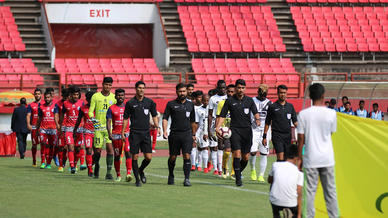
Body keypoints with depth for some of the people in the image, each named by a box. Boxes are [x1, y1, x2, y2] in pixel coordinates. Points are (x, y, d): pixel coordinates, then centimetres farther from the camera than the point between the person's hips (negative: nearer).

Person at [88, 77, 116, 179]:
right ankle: (96, 166, 29)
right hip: (98, 126, -1)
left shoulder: (113, 97, 7)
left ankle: (109, 172, -8)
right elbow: (91, 110, 2)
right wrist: (92, 118, -18)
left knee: (110, 148, -11)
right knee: (98, 150, 1)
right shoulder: (95, 96, 3)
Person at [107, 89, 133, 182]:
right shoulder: (111, 109, 5)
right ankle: (118, 175, 18)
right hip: (116, 135, 0)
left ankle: (129, 173, -24)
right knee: (117, 155, 6)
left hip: (127, 133, 0)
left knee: (128, 152, -17)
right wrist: (109, 133, -15)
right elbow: (108, 122, -1)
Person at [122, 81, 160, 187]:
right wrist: (123, 132, 2)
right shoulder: (130, 103, 0)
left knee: (148, 157, -3)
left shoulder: (150, 102, 6)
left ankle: (141, 170, 26)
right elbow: (126, 118, 6)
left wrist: (157, 127, 1)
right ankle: (137, 179, 9)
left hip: (146, 133, 2)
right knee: (135, 157, -3)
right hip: (134, 133, -2)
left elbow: (154, 116, 15)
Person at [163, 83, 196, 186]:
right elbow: (165, 118, 0)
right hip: (174, 134, -1)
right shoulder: (171, 104, 4)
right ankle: (171, 176, 29)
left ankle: (187, 179, -12)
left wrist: (193, 134, 19)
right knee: (172, 157, 7)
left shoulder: (190, 105, 12)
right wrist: (164, 131, -13)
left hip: (187, 134, 1)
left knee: (187, 156, -11)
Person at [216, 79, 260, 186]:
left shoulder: (249, 100, 9)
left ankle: (238, 172, 30)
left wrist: (257, 119, -23)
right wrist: (218, 127, -8)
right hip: (235, 130, -2)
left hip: (247, 130, 2)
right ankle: (238, 179, -9)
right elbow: (222, 115, 5)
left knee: (246, 157, 3)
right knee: (237, 154, -15)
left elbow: (255, 112, 0)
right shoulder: (230, 100, 4)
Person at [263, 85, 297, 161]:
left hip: (288, 135, 4)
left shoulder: (290, 106, 11)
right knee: (280, 157, -16)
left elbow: (295, 121, 10)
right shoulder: (272, 107, 2)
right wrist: (264, 137, 2)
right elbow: (267, 123, 6)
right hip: (277, 134, -4)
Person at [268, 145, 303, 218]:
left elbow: (269, 181, 22)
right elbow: (299, 194, -3)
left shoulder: (275, 165, 3)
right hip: (291, 204, -1)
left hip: (275, 203, 1)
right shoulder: (299, 172, 1)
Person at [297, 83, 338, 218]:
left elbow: (301, 139, -4)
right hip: (327, 158, 1)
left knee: (310, 191, 4)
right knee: (330, 191, 9)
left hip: (310, 159, -1)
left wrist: (299, 158, 5)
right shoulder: (331, 113, -5)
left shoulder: (303, 114, -6)